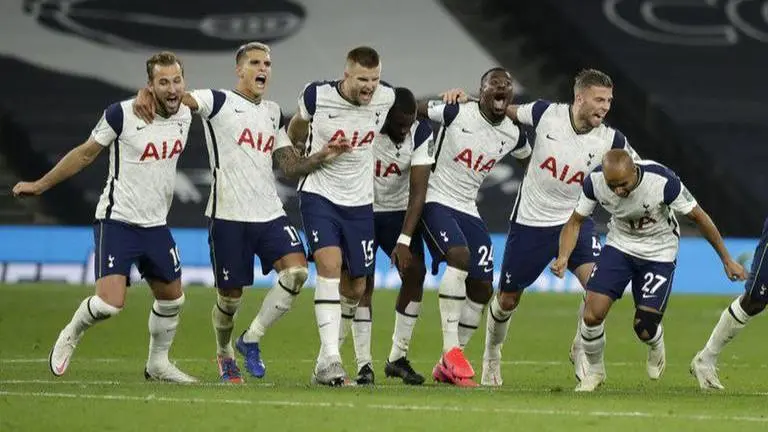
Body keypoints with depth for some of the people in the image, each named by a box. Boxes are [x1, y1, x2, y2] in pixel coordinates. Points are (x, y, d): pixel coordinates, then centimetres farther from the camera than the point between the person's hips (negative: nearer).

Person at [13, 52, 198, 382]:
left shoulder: (184, 115, 2)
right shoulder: (122, 115, -15)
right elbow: (85, 154, -2)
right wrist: (40, 185, 5)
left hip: (155, 226, 6)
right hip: (117, 221, -6)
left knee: (171, 299, 14)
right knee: (110, 302, -17)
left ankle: (158, 364, 33)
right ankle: (69, 337, 11)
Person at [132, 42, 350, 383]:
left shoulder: (273, 114, 17)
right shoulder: (219, 102, -1)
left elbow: (290, 166, 15)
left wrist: (323, 157, -2)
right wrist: (146, 93, -37)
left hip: (270, 213, 5)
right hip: (229, 216, -5)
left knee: (296, 270, -17)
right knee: (230, 297, 1)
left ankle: (251, 340, 0)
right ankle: (224, 354, 30)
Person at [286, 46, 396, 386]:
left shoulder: (385, 99, -7)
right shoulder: (317, 96, -15)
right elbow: (298, 125, 8)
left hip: (359, 202, 4)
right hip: (319, 195, -4)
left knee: (357, 287, 8)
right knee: (329, 266, -24)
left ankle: (326, 359, 26)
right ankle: (330, 360, -29)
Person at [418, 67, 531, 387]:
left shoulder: (512, 135, 3)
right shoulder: (456, 113, -13)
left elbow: (531, 161, 22)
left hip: (469, 210, 7)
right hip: (438, 201, -7)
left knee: (482, 289, 1)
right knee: (460, 256, -31)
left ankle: (447, 367, 13)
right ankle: (451, 351, -30)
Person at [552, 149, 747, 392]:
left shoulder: (662, 181, -32)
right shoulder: (595, 182, -23)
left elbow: (698, 217, -17)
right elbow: (575, 221, -6)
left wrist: (727, 260, -9)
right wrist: (563, 257, -25)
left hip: (658, 252, -2)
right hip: (619, 245, 2)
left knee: (645, 329, -8)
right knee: (593, 314, -13)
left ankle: (657, 346, 31)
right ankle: (594, 371, 14)